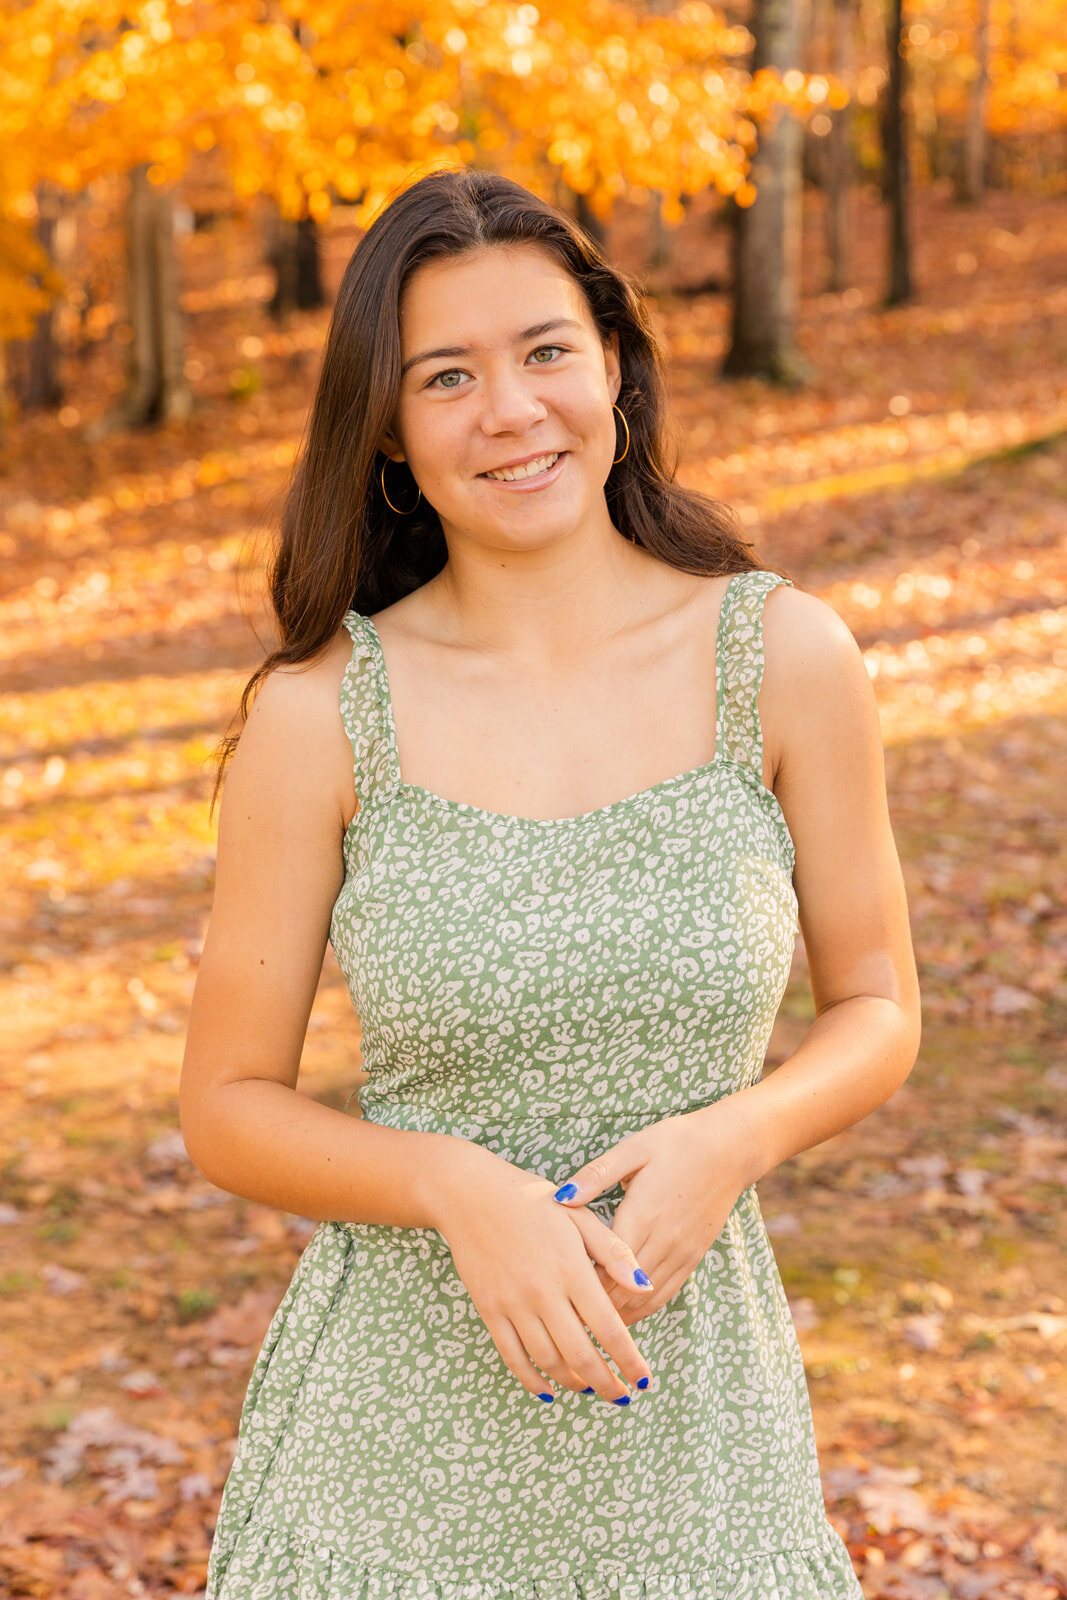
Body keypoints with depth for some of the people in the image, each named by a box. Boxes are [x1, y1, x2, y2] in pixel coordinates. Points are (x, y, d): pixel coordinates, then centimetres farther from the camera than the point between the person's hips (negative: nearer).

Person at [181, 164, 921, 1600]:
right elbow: (229, 1107, -2)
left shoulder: (787, 658, -6)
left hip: (692, 1426, 1)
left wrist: (729, 1140, -15)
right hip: (399, 1440, 0)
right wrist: (460, 1186, -19)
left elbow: (876, 1012, 4)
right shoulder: (319, 713, -9)